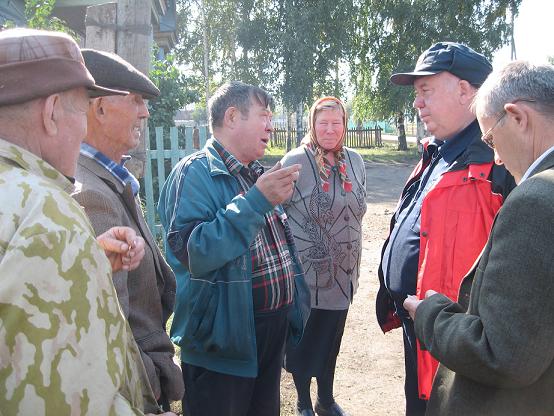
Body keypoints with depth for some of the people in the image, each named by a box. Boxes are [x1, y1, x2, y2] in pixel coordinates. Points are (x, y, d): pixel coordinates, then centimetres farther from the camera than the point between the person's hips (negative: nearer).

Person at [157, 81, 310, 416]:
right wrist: (257, 201, -29)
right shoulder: (195, 172, -15)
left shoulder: (257, 175, 11)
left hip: (274, 329, 8)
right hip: (223, 342, -8)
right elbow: (192, 251, -29)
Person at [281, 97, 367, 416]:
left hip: (342, 270, 5)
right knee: (305, 339, 10)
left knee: (332, 338, 18)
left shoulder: (355, 161, 4)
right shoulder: (295, 162, -13)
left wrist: (355, 261, 16)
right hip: (307, 271, -5)